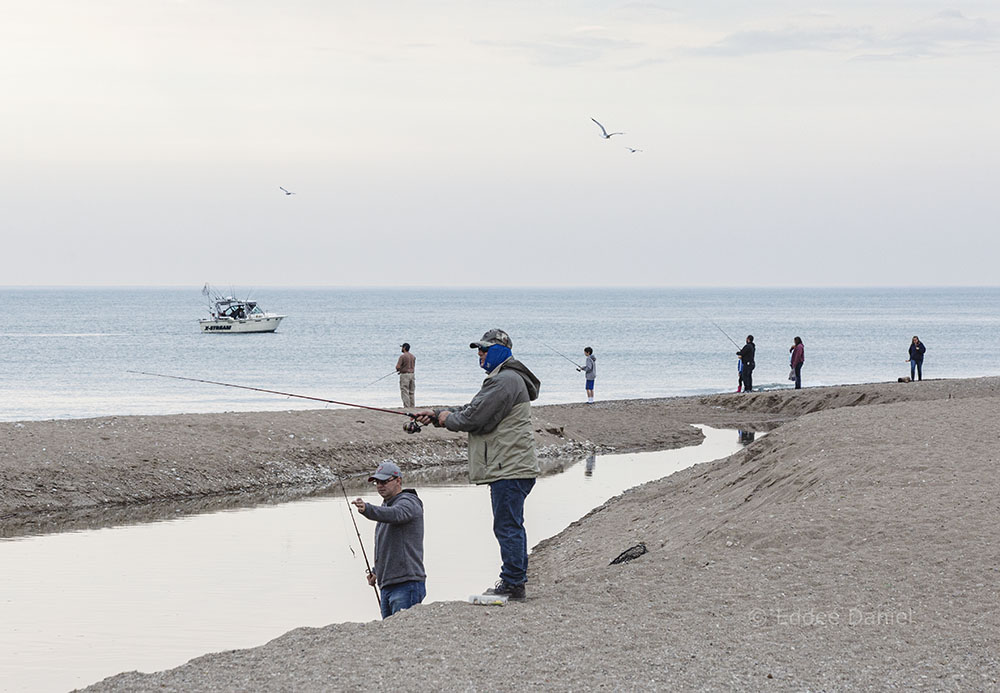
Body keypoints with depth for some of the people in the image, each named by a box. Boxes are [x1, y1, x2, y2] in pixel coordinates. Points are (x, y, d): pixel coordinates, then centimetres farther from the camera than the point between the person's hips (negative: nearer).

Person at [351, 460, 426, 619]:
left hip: (406, 584, -10)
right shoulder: (386, 505, 22)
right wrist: (377, 572, 18)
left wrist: (367, 509, -50)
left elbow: (395, 514, -33)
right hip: (387, 586, 10)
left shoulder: (408, 502, -7)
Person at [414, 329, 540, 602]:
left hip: (509, 469, -11)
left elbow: (474, 417, -18)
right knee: (512, 526, 15)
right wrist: (436, 414, 16)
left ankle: (512, 584, -7)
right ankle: (516, 580, 21)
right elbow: (472, 410, 24)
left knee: (507, 527, -9)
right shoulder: (503, 379, 22)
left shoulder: (506, 381, -16)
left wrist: (447, 419, 0)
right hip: (512, 467, 11)